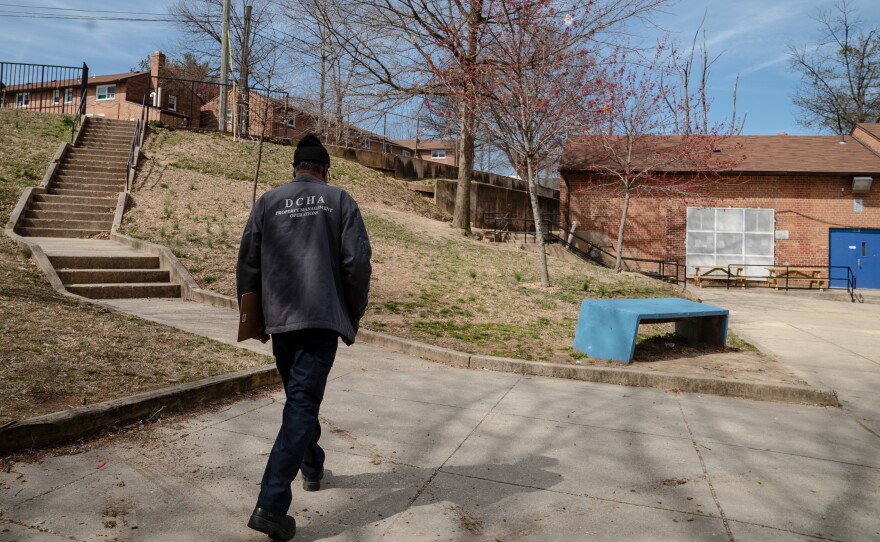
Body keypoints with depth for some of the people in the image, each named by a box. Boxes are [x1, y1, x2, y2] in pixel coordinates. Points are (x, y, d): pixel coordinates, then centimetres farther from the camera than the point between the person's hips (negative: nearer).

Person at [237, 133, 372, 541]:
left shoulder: (267, 202, 9)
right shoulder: (340, 201, 4)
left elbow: (248, 263, 7)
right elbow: (357, 262, -4)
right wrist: (354, 315, 7)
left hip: (280, 319, 4)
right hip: (322, 317, -3)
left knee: (299, 397, 21)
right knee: (303, 403, -5)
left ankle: (312, 468, 39)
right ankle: (272, 503, -12)